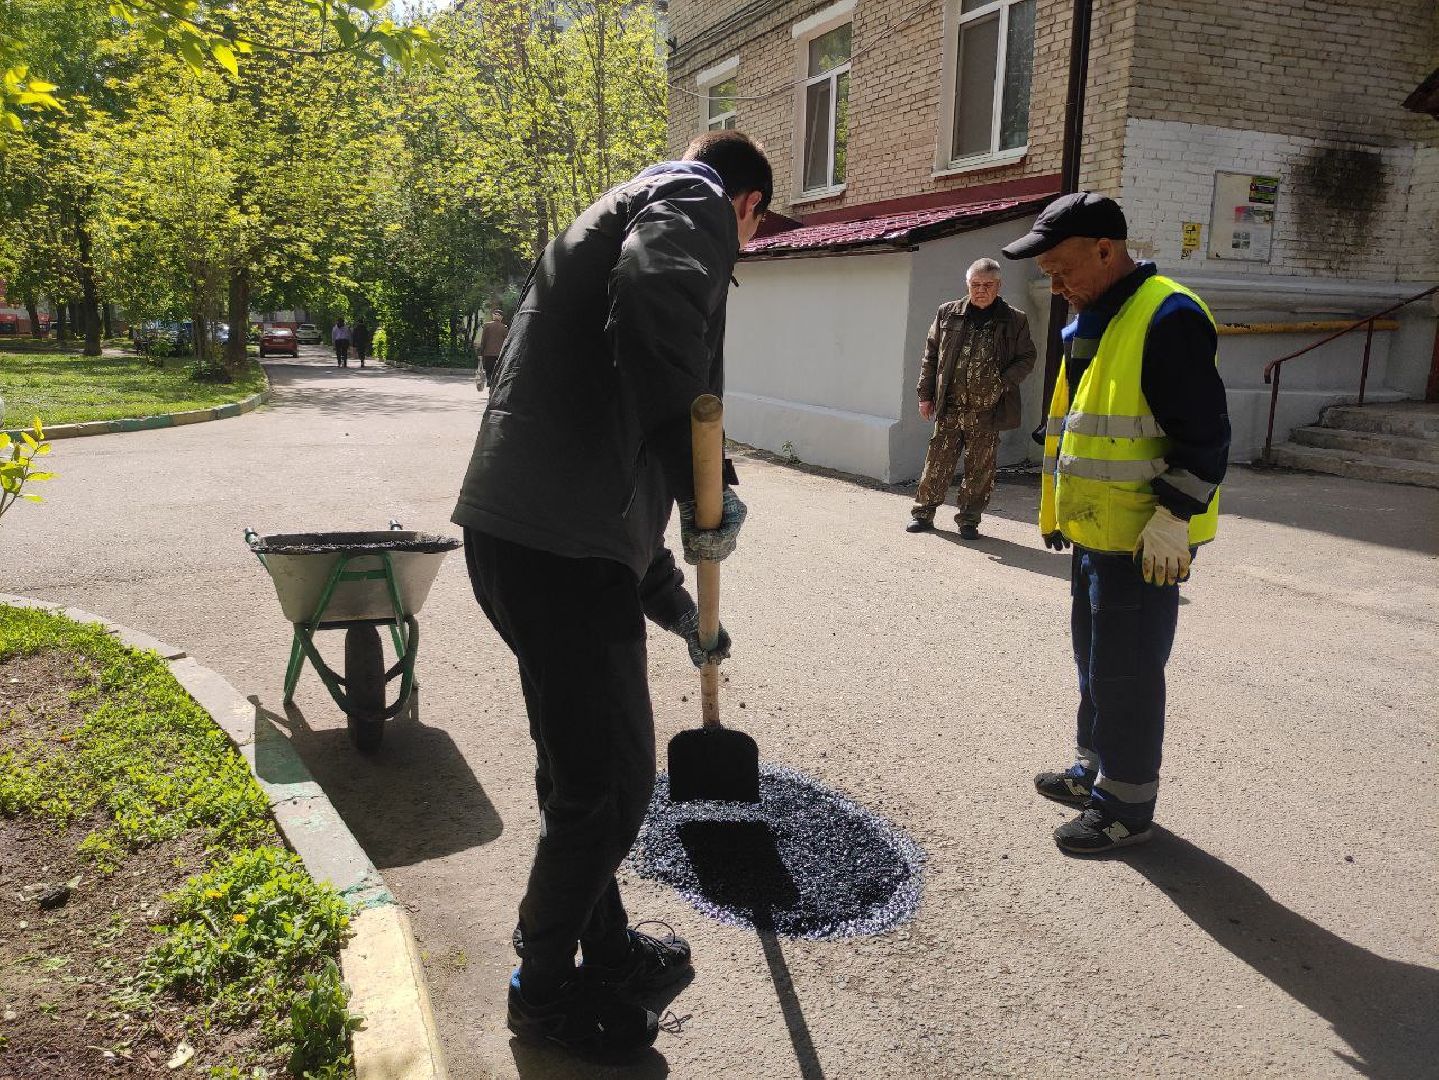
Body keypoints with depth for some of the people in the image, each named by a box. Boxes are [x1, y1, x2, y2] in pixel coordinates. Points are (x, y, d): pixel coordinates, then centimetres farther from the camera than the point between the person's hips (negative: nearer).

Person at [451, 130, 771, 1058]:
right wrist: (705, 491, -20)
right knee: (610, 783, 6)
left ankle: (607, 949, 42)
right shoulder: (693, 202, 0)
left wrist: (673, 600, 36)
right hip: (561, 551, -10)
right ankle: (547, 987, 27)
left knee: (584, 767, 23)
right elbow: (655, 302, -29)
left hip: (522, 531, 10)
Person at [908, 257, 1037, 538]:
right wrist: (926, 394, 5)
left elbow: (1026, 358, 6)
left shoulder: (1014, 321, 3)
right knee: (937, 463, 5)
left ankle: (969, 520, 19)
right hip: (949, 408, 1)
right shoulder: (948, 313, 6)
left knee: (980, 470, 6)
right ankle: (923, 513, 18)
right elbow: (931, 354, 9)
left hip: (987, 412, 0)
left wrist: (1004, 382, -11)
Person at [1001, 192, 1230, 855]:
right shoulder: (1089, 324, 13)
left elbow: (1203, 435, -20)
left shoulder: (1168, 319, -17)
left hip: (1143, 541, -9)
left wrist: (1173, 519, -21)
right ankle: (1095, 770, 36)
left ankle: (1126, 807, 14)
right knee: (1094, 658, 20)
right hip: (1095, 531, 10)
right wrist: (1056, 508, 22)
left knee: (1126, 674, 0)